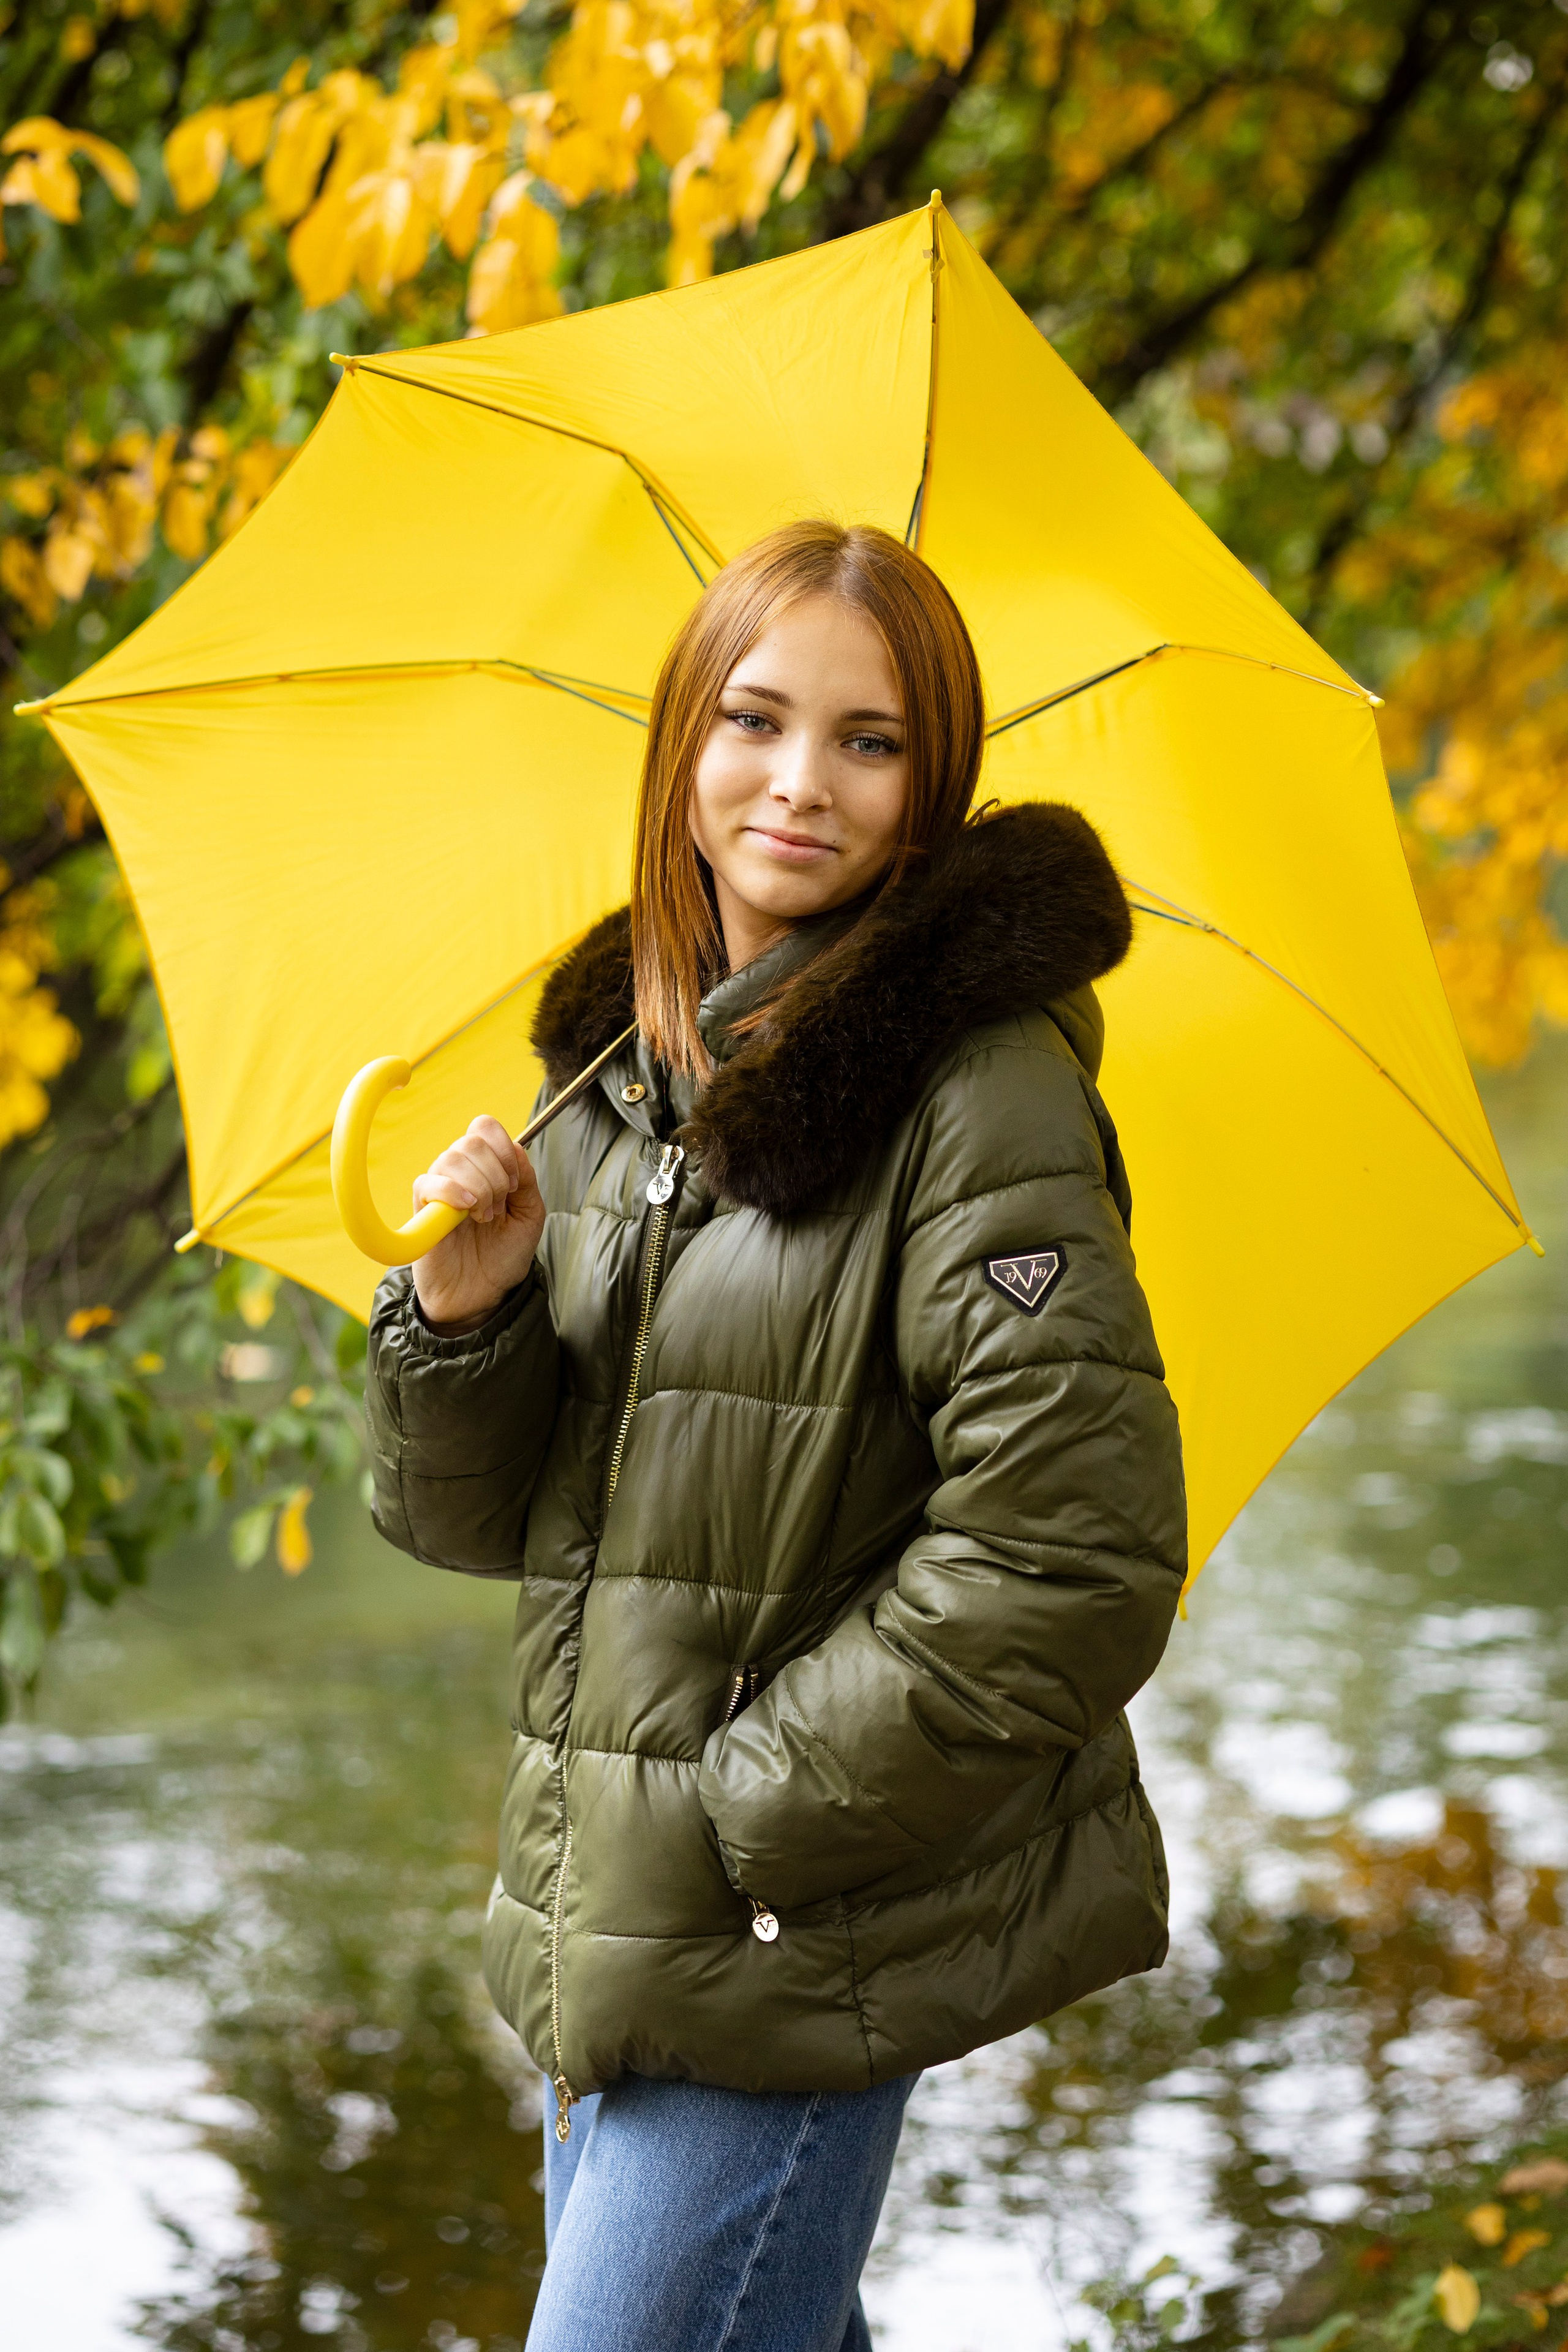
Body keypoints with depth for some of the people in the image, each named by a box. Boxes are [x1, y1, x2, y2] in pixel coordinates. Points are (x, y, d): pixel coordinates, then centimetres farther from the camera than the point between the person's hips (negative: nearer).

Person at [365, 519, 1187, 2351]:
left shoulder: (983, 1094, -14)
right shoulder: (619, 1080, 8)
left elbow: (1072, 1564, -20)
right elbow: (477, 1515, 11)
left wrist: (736, 1819, -16)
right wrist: (463, 1311, -10)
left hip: (808, 1942, -7)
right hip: (607, 1916, 7)